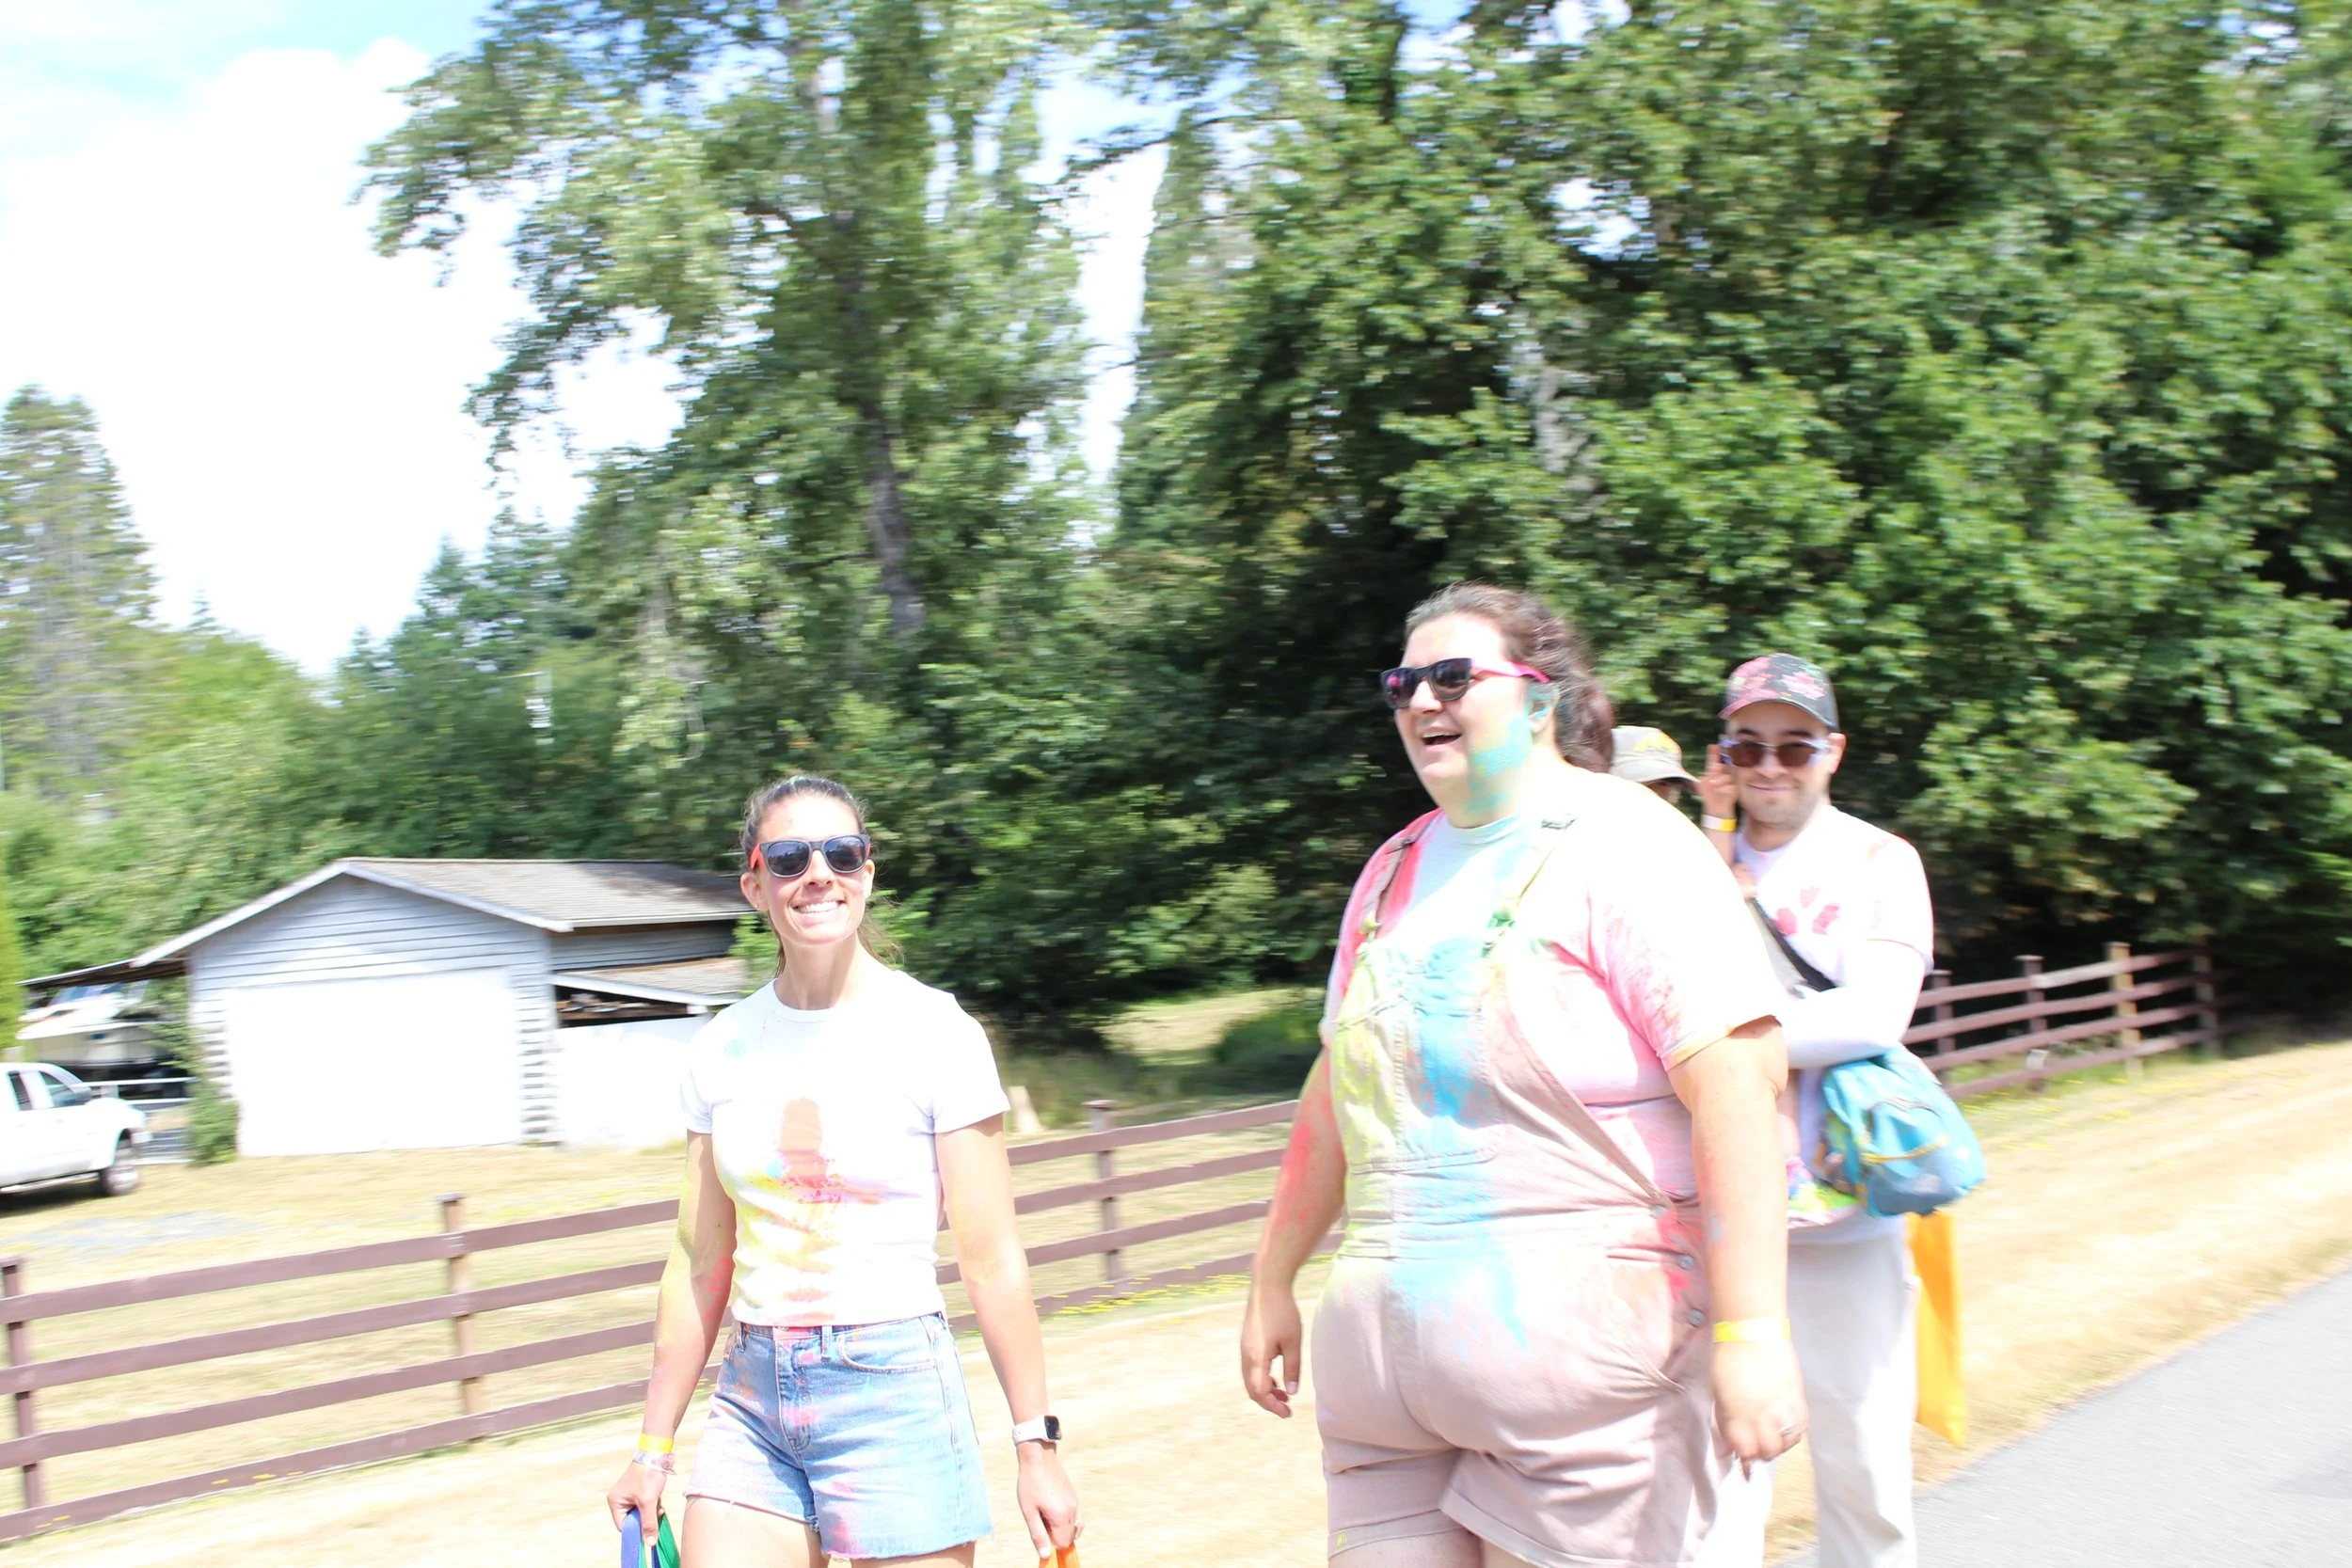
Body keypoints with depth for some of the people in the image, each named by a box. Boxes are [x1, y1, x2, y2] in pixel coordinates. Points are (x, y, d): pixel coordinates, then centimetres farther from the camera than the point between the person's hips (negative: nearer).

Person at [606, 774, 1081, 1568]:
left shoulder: (934, 1032, -7)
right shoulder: (721, 1049, 4)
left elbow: (992, 1262, -7)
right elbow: (701, 1264, 10)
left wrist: (1037, 1448, -8)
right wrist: (654, 1448, 11)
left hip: (893, 1388, -4)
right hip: (752, 1393, 4)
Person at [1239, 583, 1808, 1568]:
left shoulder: (1621, 847, -7)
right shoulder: (1397, 869, 14)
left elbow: (1736, 1079, -16)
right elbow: (1338, 1089, 20)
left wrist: (1751, 1328, -22)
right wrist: (1273, 1283, 20)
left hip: (1583, 1351, -6)